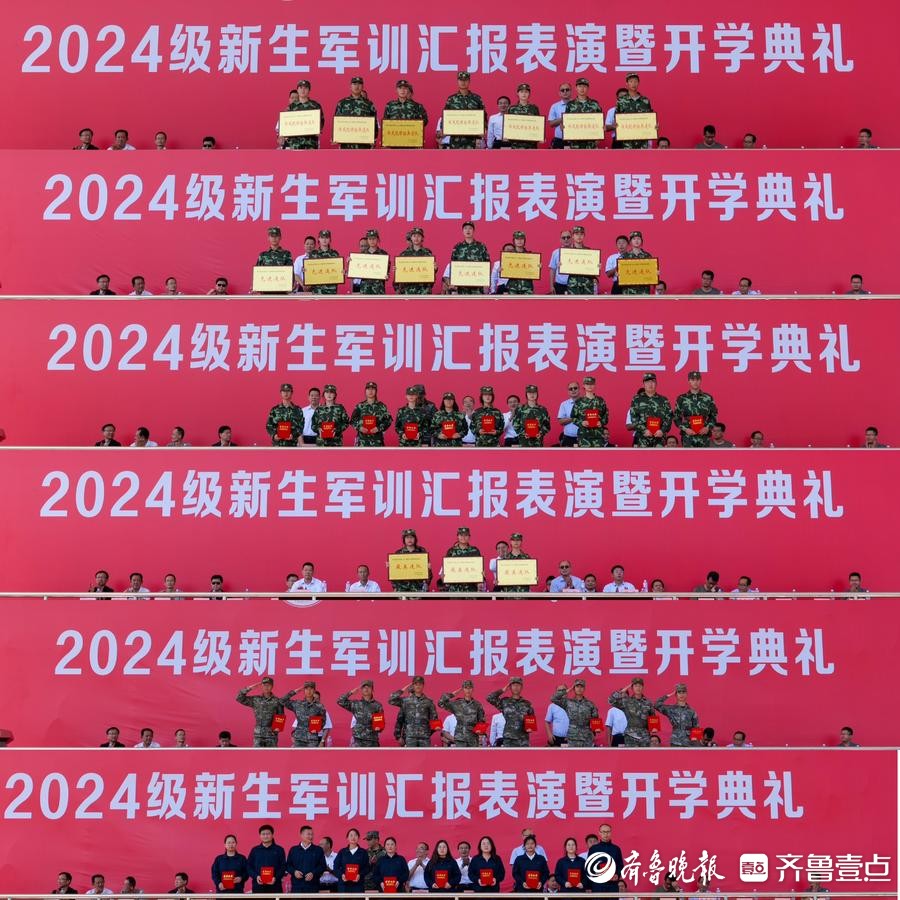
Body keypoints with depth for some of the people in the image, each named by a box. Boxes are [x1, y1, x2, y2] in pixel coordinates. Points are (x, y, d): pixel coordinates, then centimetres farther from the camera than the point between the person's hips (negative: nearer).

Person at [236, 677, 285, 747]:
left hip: (272, 734, -1)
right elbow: (240, 698, 1)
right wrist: (250, 688, -5)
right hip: (258, 734, 1)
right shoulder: (255, 699, 4)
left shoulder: (277, 701, 0)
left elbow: (281, 717, 4)